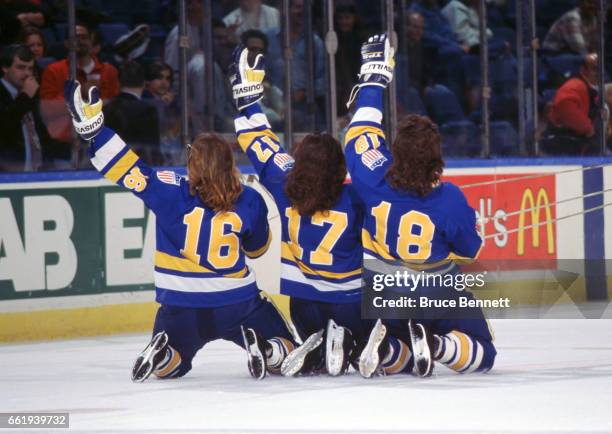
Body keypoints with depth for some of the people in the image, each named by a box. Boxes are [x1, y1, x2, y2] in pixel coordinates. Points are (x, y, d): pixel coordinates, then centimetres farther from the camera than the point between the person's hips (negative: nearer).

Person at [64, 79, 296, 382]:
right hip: (239, 303, 0)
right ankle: (265, 350, -18)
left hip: (182, 307, 0)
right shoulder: (249, 201, -5)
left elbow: (128, 169, -16)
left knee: (169, 366, 26)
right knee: (285, 352, 17)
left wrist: (93, 128, -15)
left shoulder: (173, 194, -11)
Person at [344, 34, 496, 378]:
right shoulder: (450, 201, -24)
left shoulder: (376, 179, -18)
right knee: (483, 355, 10)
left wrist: (374, 76, 9)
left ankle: (386, 349, -10)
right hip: (436, 296, -4)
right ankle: (433, 345, -20)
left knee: (406, 360, 26)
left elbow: (362, 133, -1)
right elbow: (472, 249, -8)